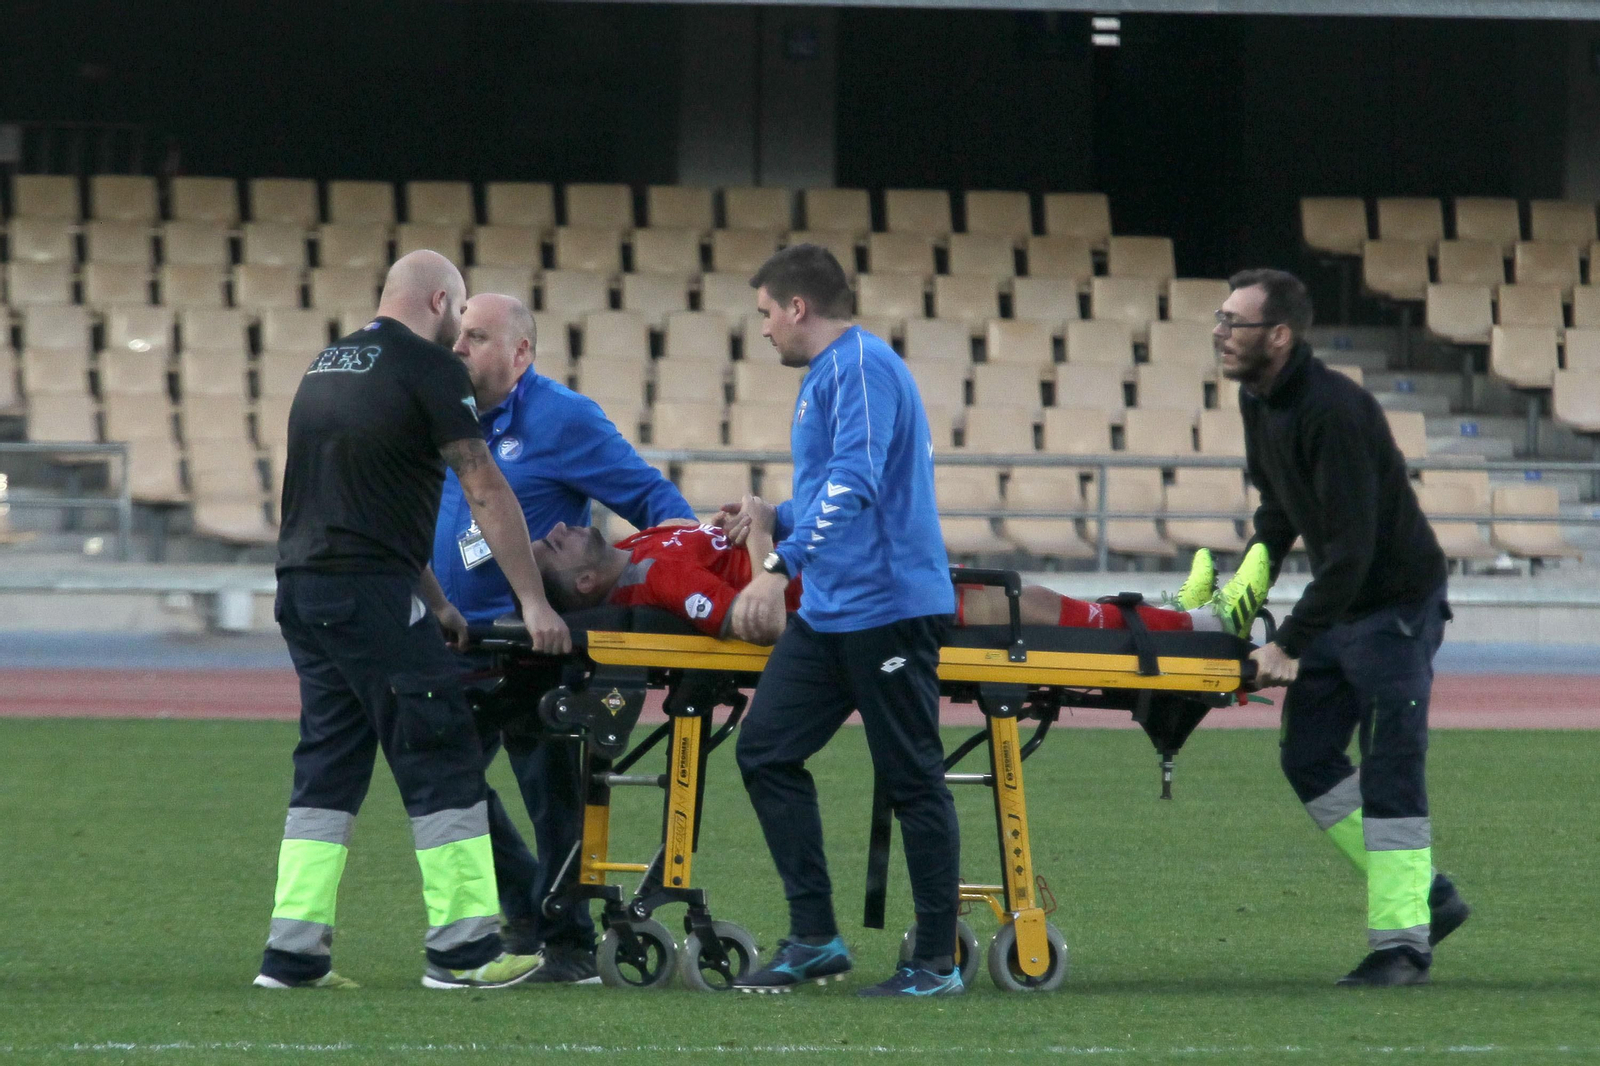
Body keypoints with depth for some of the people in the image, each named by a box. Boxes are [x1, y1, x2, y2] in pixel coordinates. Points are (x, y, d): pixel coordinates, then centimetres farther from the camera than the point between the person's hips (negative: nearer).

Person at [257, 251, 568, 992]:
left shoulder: (327, 366, 19)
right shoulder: (427, 367, -5)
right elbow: (485, 492, -7)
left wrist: (431, 599, 26)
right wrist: (533, 602, -3)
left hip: (300, 586, 8)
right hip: (369, 591, -8)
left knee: (328, 765, 12)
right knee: (440, 760, -1)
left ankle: (294, 951, 8)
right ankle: (461, 950, -1)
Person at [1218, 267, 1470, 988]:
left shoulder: (1334, 409, -27)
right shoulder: (1258, 401, 2)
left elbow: (1351, 546, -29)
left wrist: (1291, 644, -28)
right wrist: (1259, 562, 1)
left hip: (1396, 604, -9)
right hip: (1336, 607, 9)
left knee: (1389, 771, -10)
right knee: (1308, 758, 7)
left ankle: (1402, 941, -7)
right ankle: (1424, 895, 15)